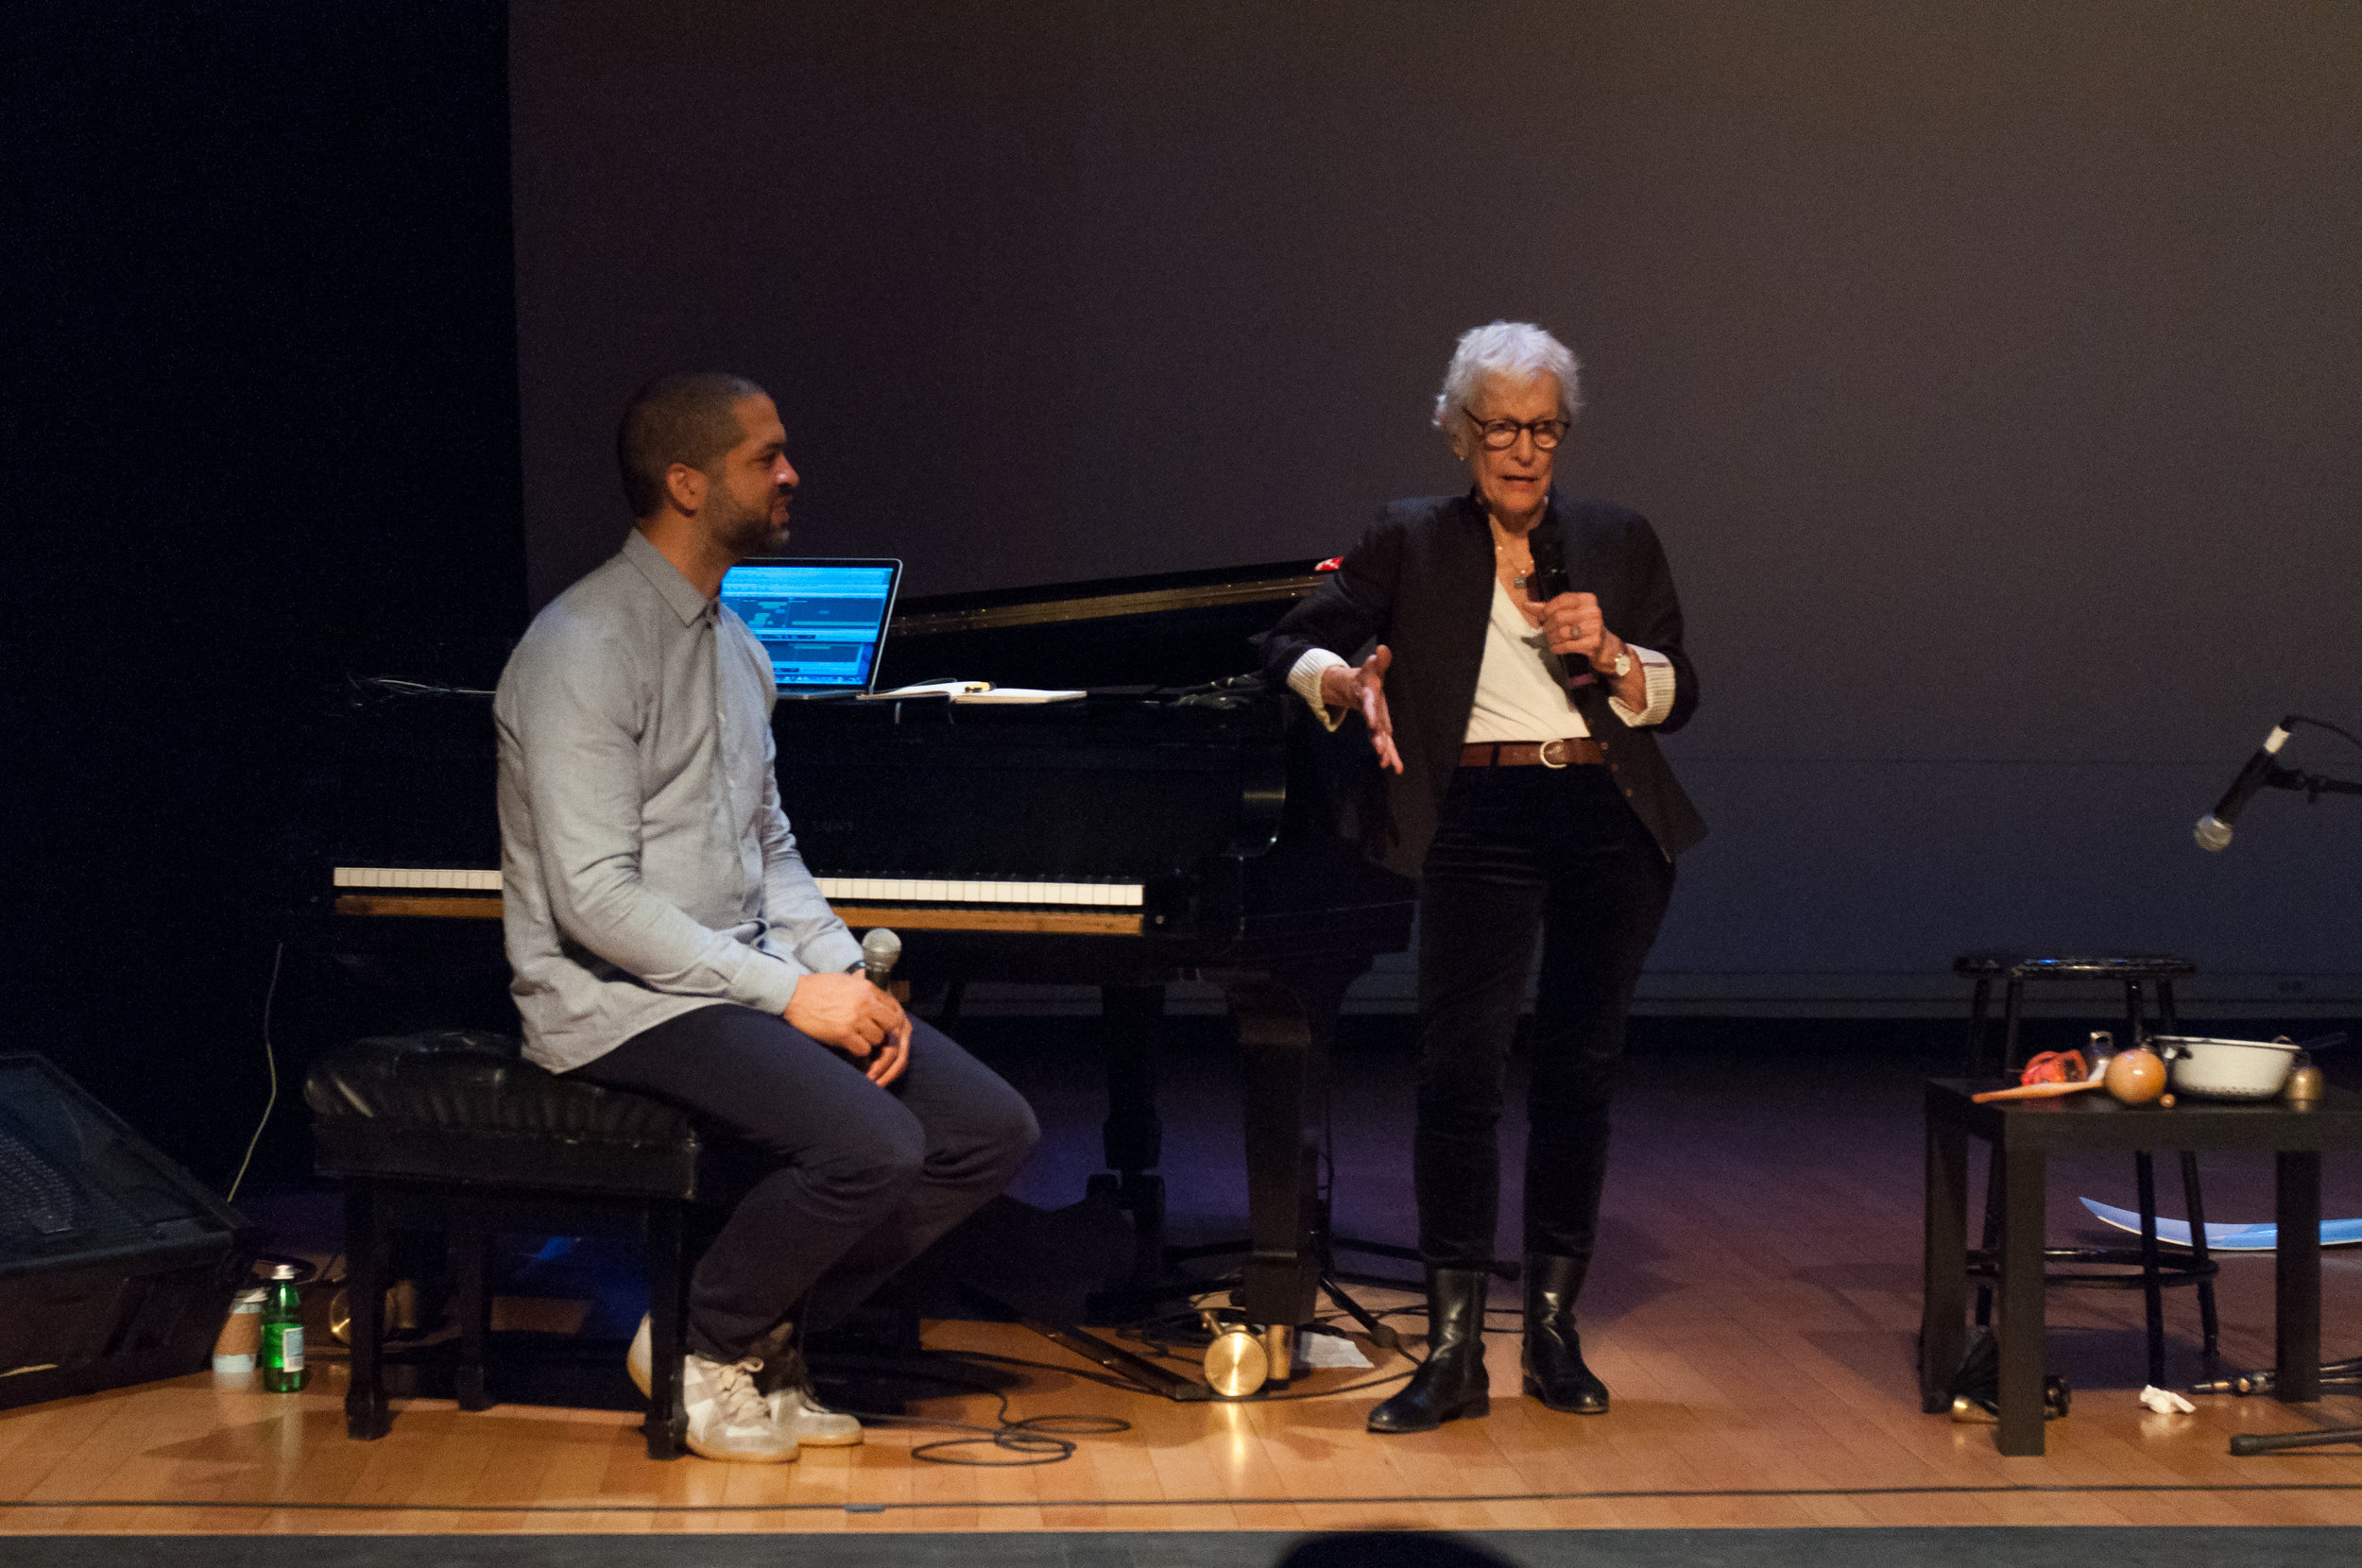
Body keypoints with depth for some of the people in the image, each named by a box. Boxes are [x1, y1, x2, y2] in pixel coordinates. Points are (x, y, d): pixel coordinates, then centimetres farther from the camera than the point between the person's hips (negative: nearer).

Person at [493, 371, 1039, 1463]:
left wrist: (847, 975, 1)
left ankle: (761, 1334, 6)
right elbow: (598, 898, -21)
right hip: (626, 1001, -9)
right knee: (872, 1146, -29)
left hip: (751, 975, 9)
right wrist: (792, 994, -20)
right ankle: (698, 1347, -4)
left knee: (993, 1130, -5)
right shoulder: (584, 648, -15)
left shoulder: (736, 647, 15)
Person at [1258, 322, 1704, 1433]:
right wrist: (1350, 684, -18)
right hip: (1480, 818, -2)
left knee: (1581, 1069, 4)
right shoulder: (1411, 542, 10)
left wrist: (1610, 653, -8)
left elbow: (1677, 696, 12)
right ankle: (1453, 1350, -11)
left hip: (1609, 820, 3)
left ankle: (1553, 1329, 14)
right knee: (1458, 1070, -13)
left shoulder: (1619, 544, 15)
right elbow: (1293, 644, 3)